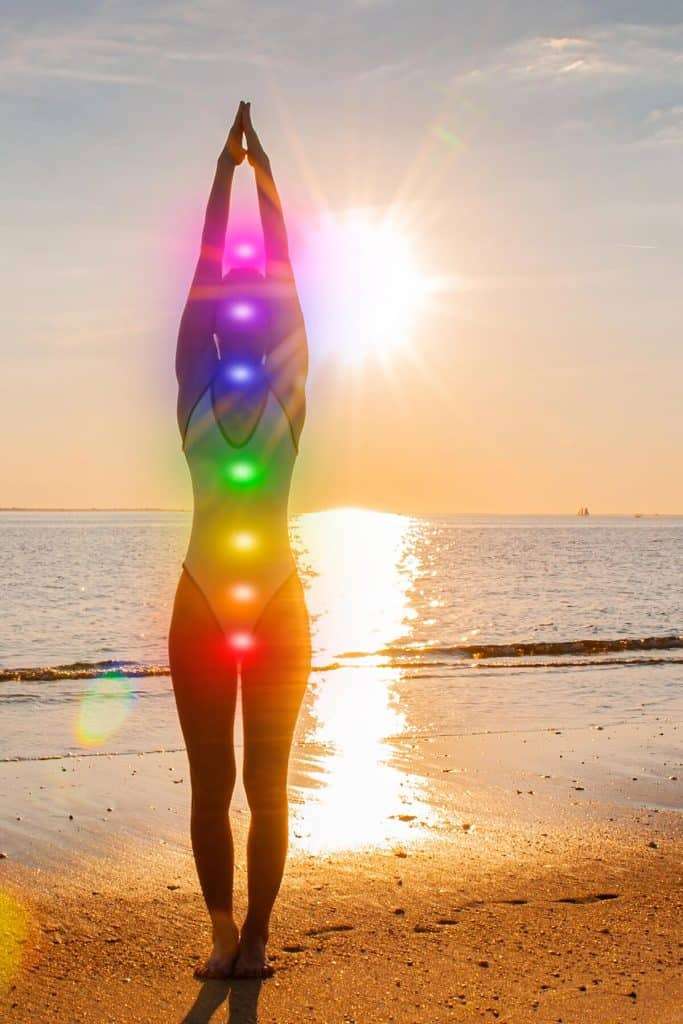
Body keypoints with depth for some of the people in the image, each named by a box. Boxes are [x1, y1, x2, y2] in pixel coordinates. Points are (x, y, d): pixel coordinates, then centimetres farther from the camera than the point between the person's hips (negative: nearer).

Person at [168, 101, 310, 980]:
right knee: (211, 783, 5)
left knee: (267, 782, 3)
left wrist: (266, 174, 3)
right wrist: (226, 172, 3)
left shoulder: (286, 397, 2)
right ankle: (223, 930, 17)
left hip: (278, 606, 0)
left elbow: (283, 281, 0)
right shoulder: (195, 395, 2)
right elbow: (205, 273, 1)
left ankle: (256, 933, 12)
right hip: (203, 605, 0)